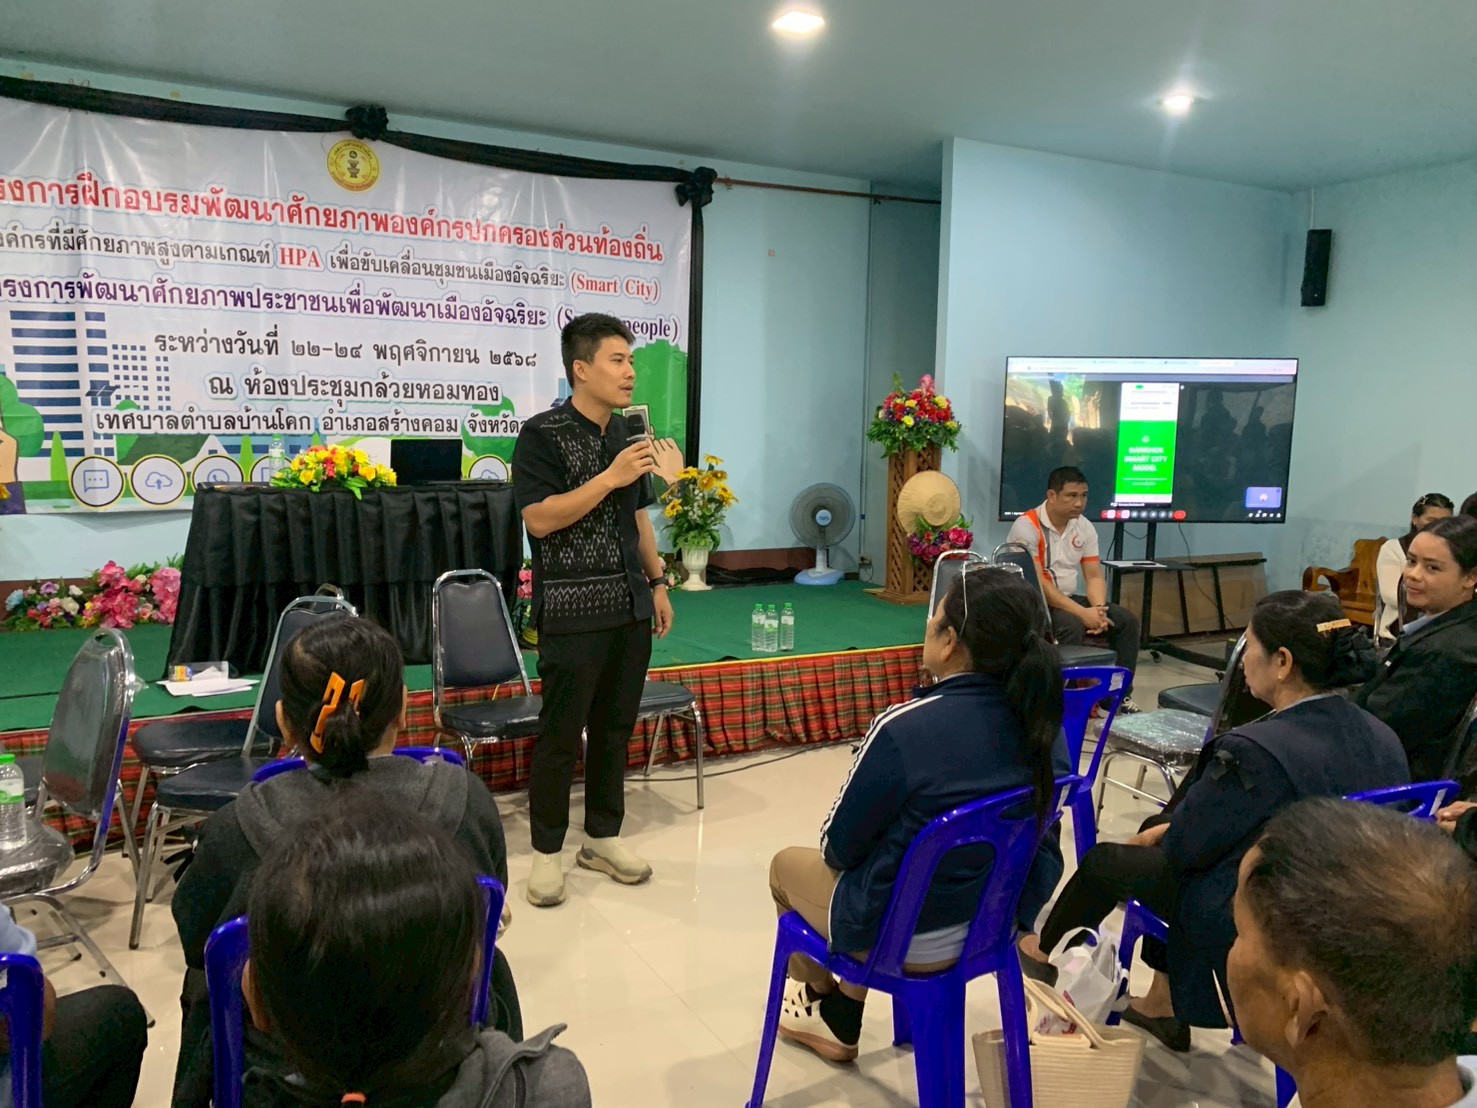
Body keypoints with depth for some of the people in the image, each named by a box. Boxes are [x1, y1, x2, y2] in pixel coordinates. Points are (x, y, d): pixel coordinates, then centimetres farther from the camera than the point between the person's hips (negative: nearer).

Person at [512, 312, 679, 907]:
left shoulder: (626, 434, 12)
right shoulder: (542, 434, -9)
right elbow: (539, 518, -18)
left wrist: (658, 582, 16)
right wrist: (609, 478, -22)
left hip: (630, 607, 6)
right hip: (573, 612, -6)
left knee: (616, 725, 12)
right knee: (562, 731, 1)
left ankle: (602, 836, 27)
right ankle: (546, 850, 17)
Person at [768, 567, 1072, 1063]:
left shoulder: (905, 729, -31)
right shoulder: (1042, 722, -11)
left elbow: (838, 846, -16)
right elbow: (1034, 829, 4)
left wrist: (837, 849, 7)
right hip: (999, 916, 6)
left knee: (787, 864, 23)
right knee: (868, 860, 32)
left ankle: (818, 995, 49)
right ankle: (838, 1023, 42)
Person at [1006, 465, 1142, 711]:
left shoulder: (1085, 528, 4)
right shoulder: (1027, 527, -18)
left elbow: (1094, 576, 4)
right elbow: (1036, 583, -24)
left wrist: (1099, 608, -18)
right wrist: (1082, 613, -29)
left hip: (1069, 599, 7)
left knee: (1127, 620, -6)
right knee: (1072, 625, -35)